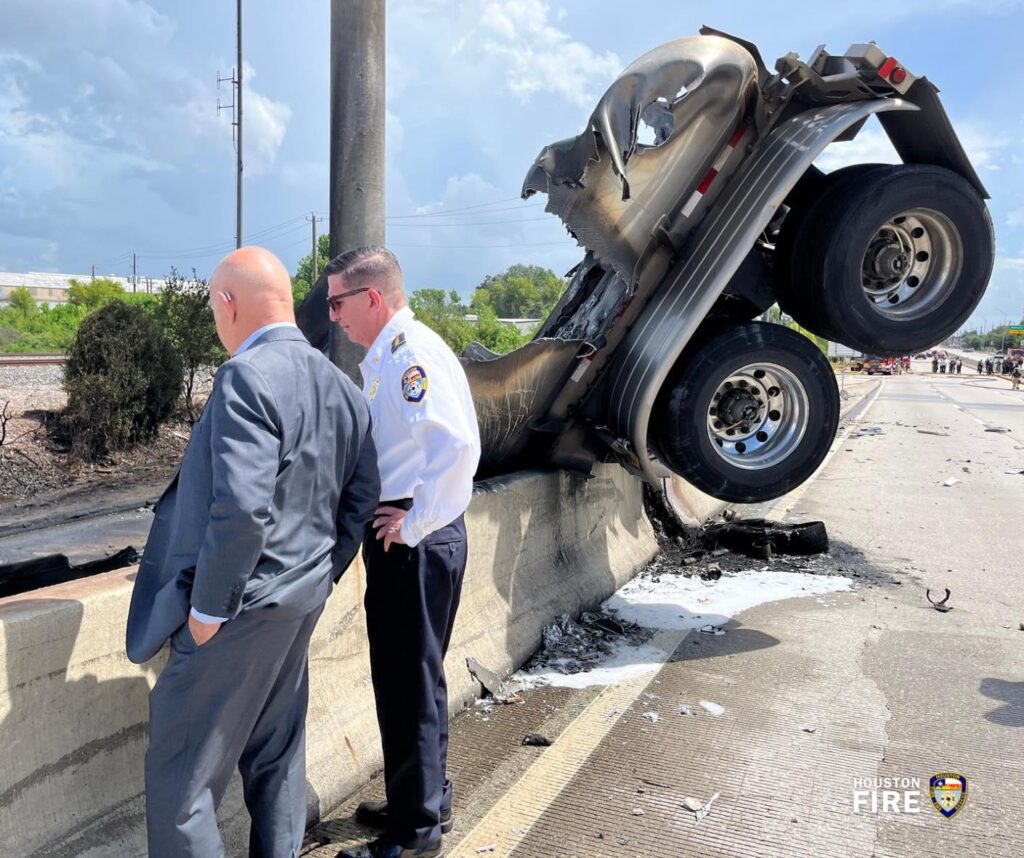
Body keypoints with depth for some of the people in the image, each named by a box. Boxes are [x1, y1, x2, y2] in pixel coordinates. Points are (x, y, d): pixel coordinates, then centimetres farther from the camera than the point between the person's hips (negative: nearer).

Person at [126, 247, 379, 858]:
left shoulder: (247, 377, -20)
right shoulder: (340, 385, 7)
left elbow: (241, 508, -28)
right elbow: (363, 497, 13)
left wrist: (207, 608, -17)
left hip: (242, 604, -8)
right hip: (302, 601, 9)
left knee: (182, 772, 5)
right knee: (277, 756, 21)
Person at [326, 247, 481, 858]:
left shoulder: (413, 352, -17)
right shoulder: (383, 356, 14)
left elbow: (458, 446, -30)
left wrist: (415, 525, -21)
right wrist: (394, 517, 10)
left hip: (415, 540, -10)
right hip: (395, 536, 10)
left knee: (411, 681, 2)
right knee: (410, 676, 20)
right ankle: (426, 802, 37)